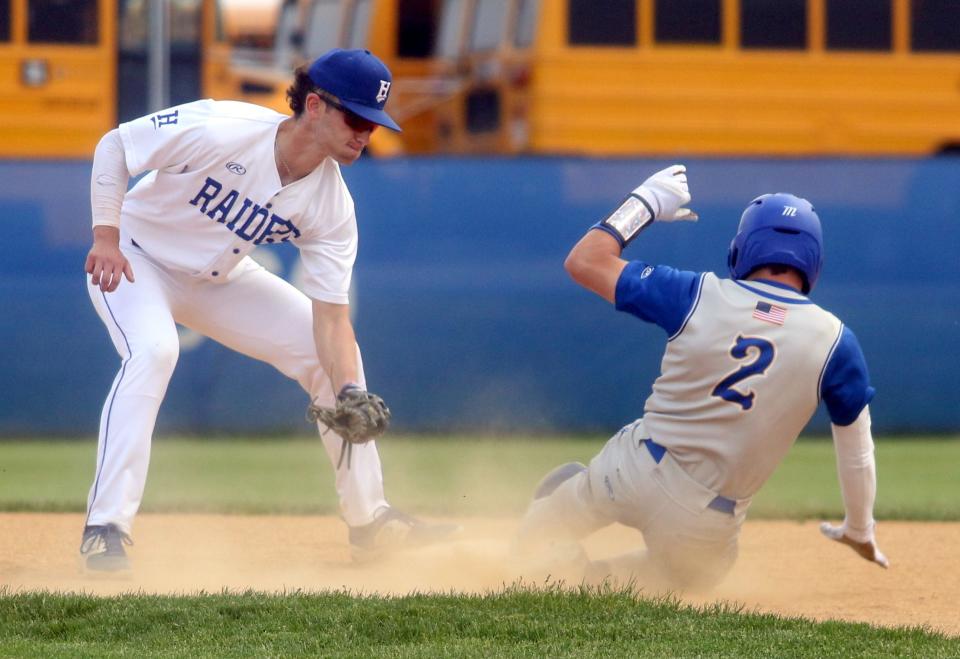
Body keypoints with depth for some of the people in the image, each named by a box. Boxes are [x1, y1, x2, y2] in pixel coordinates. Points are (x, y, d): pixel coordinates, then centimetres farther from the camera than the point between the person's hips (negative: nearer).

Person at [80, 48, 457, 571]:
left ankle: (369, 521, 12)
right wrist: (106, 236, -29)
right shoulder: (221, 131, -32)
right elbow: (115, 145, -22)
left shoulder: (331, 205, -16)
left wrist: (350, 395, -32)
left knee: (333, 353, 0)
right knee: (153, 350, -35)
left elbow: (330, 315, -16)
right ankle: (105, 528, -33)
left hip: (219, 280, 6)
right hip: (137, 261, -6)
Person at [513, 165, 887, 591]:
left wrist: (647, 202, 17)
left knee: (538, 547, 22)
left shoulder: (698, 296, -6)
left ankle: (573, 574, -9)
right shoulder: (836, 342, -5)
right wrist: (859, 530, 23)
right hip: (706, 523, 0)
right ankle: (607, 583, 2)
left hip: (633, 467, 0)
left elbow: (583, 261, 4)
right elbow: (857, 453, 5)